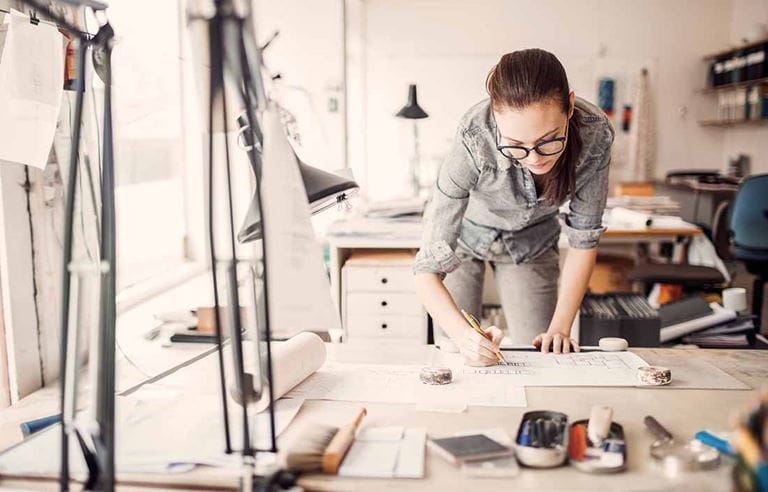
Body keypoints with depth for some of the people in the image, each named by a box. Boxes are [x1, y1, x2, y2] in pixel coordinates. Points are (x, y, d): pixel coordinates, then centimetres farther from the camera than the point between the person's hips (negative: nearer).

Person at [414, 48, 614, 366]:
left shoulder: (594, 133, -32)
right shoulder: (475, 139, -41)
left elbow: (584, 239, -17)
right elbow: (428, 269, -39)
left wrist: (560, 328, -24)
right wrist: (464, 336, -55)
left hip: (531, 242, 2)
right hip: (462, 232, -2)